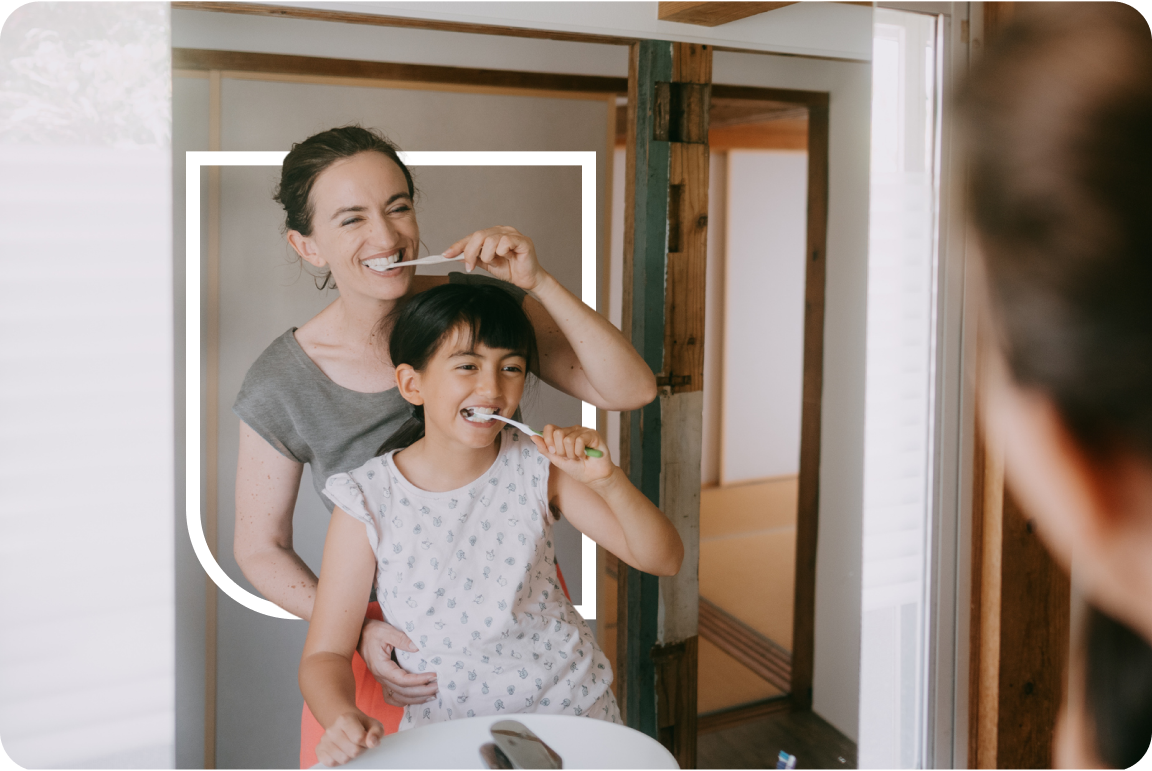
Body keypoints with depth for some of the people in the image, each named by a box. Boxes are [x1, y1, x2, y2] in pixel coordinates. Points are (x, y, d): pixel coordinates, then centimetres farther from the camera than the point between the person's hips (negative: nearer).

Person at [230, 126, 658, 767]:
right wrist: (359, 633, -18)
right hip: (385, 627, -1)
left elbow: (632, 390, -17)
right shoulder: (280, 388, -15)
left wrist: (538, 282, -28)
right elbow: (261, 547, -3)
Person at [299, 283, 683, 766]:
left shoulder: (538, 464, -4)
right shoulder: (368, 501, -8)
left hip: (571, 710, 1)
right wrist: (341, 718, -26)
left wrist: (608, 480, -21)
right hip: (444, 731, 0)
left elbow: (663, 559, -4)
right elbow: (326, 652, -5)